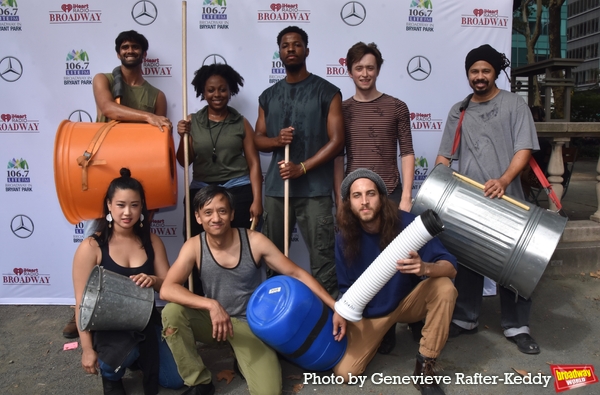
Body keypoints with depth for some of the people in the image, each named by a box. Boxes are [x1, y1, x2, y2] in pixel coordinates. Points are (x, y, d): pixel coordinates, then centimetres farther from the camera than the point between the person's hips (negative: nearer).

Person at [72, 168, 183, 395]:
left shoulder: (151, 241, 0)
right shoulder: (91, 247, -12)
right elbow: (82, 302, -9)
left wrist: (154, 281, -21)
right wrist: (88, 349, -11)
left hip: (146, 322, 4)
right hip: (107, 326, -3)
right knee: (124, 353, -36)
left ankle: (137, 356, 24)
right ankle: (110, 373, 3)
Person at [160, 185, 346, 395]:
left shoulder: (254, 241, -16)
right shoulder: (194, 247, -13)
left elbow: (297, 274, -12)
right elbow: (167, 289, -24)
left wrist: (336, 307, -18)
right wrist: (211, 305, -38)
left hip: (249, 324, -1)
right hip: (213, 320, 2)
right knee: (172, 312, -28)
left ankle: (243, 358, 15)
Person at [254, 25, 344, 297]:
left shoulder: (327, 92, 1)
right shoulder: (268, 96, 14)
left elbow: (337, 140, -5)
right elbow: (258, 139, 15)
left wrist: (302, 167, -14)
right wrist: (276, 140, -8)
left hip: (315, 189, -4)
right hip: (276, 188, 4)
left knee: (322, 258, -3)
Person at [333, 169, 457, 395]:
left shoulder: (406, 223, -23)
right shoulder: (344, 239, -16)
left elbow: (450, 267, -25)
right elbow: (347, 287, -3)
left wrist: (425, 268, -46)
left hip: (408, 300, 0)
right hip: (370, 312, 1)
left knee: (444, 288, -31)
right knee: (344, 372, -14)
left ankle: (424, 368, -14)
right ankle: (383, 333, 17)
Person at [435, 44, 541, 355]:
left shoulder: (514, 104, 2)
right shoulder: (458, 111, 13)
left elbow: (524, 149, -7)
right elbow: (445, 154, 12)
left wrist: (503, 181, -22)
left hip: (506, 200, -3)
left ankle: (516, 327, 16)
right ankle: (465, 319, 25)